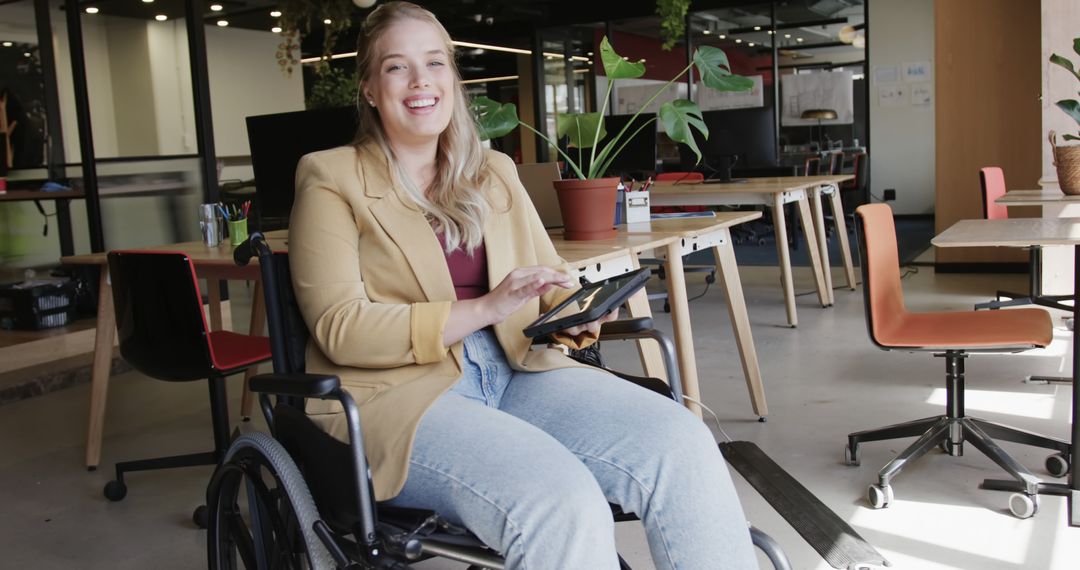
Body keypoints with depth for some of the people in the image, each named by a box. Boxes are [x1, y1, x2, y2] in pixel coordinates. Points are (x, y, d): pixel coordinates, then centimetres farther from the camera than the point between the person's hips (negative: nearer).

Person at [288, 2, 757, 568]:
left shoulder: (494, 172, 18)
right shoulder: (332, 177, 2)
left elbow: (551, 283, 18)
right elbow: (339, 329, -9)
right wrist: (484, 310, -18)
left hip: (517, 371, 5)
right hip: (400, 392, -4)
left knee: (682, 444, -22)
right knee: (561, 500, -33)